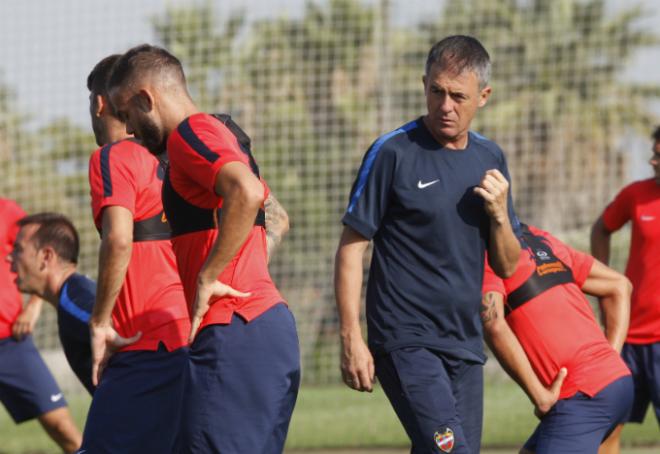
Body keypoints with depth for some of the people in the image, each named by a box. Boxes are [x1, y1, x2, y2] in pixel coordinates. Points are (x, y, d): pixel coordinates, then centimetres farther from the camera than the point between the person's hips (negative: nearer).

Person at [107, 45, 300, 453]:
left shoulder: (190, 134, -7)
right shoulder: (226, 132, 23)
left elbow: (247, 192, -26)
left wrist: (208, 277, -21)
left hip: (232, 332, -10)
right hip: (273, 323, 10)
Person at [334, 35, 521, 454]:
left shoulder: (490, 159, 11)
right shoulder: (393, 153, -6)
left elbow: (508, 267, 14)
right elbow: (351, 248, -5)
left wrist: (499, 214, -6)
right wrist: (352, 339, -12)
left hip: (465, 343, 6)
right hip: (406, 342, -6)